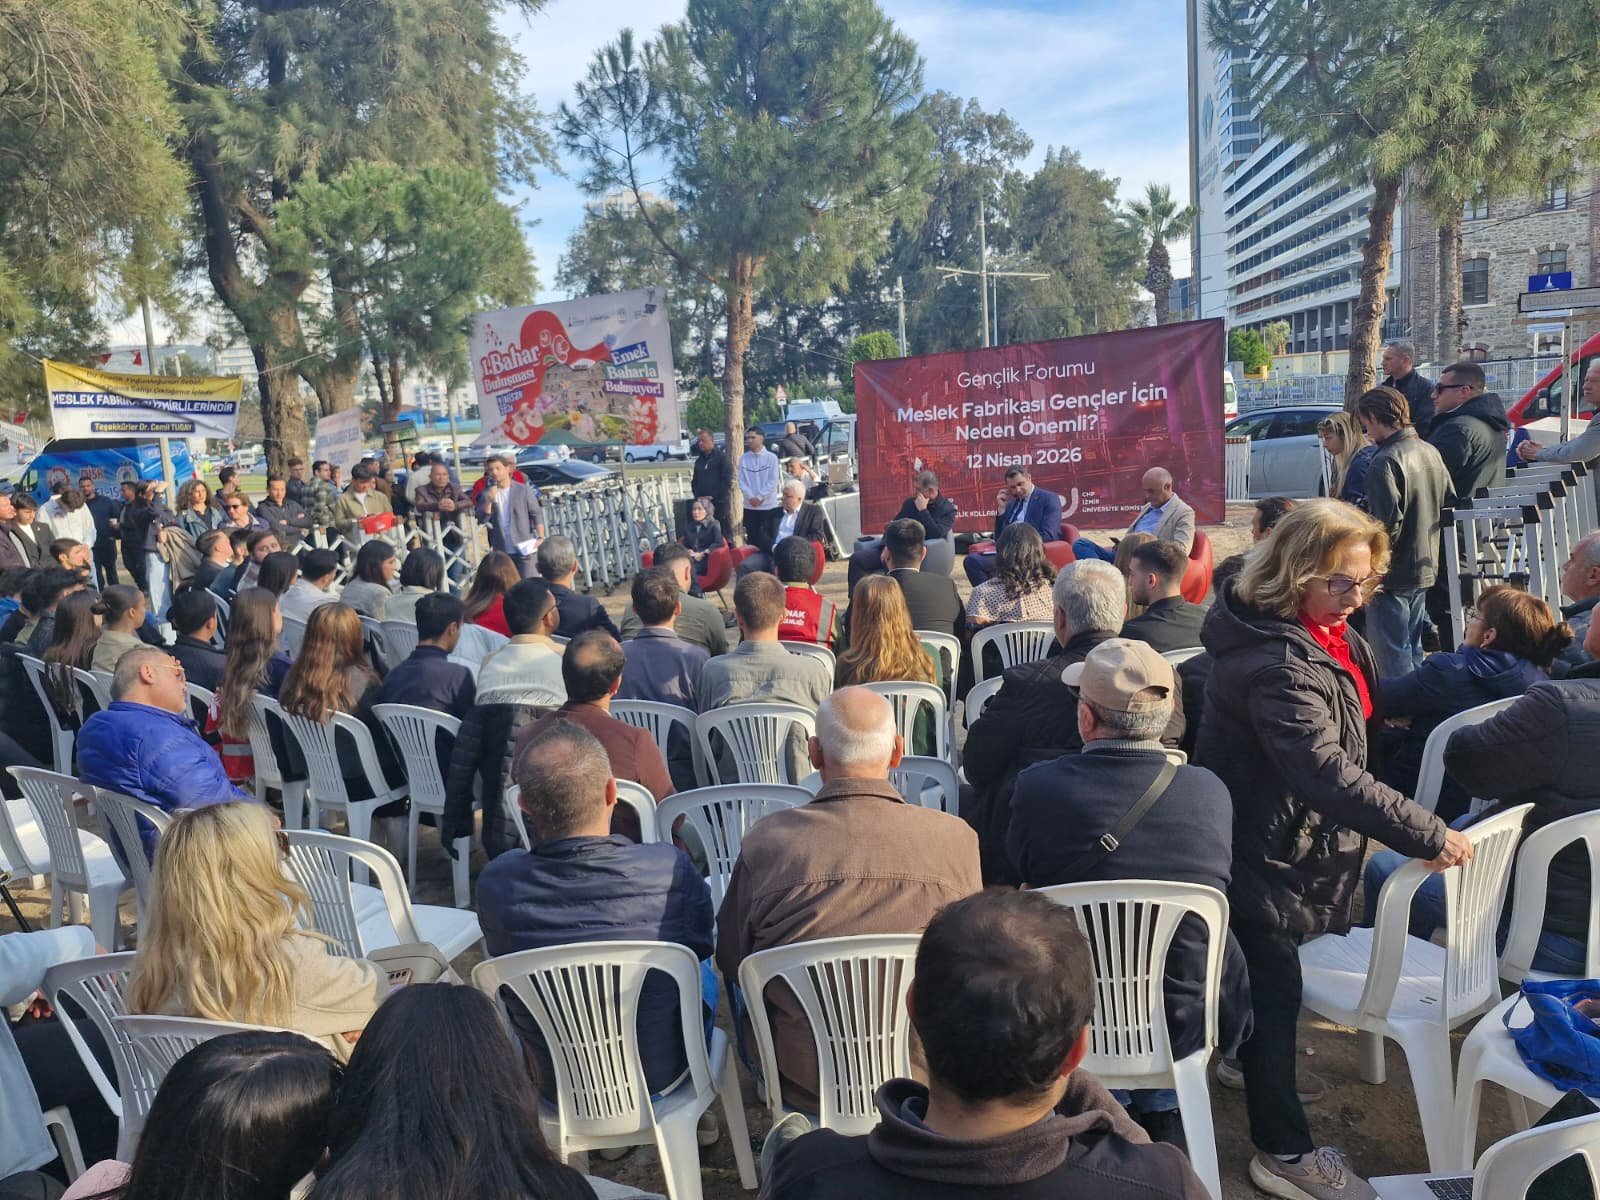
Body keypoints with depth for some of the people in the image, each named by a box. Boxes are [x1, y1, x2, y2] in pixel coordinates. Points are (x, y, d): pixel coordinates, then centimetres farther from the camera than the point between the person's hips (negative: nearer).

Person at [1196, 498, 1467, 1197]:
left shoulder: (1322, 636, 1)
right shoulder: (1275, 663, -33)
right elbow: (1328, 773, -39)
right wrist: (1429, 837, -36)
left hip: (1287, 837, 10)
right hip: (1261, 849, -10)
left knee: (1268, 976, 27)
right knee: (1274, 986, 1)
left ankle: (1251, 1062, 50)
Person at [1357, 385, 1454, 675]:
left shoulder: (1385, 461, -19)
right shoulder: (1431, 452, 7)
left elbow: (1387, 525, -23)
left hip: (1392, 575, -9)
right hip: (1425, 567, 9)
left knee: (1392, 655, 0)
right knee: (1412, 649, 20)